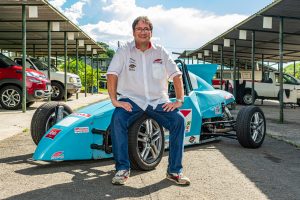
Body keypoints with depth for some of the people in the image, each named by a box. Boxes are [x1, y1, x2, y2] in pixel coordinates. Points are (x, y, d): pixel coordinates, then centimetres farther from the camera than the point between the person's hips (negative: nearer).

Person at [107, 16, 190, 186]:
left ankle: (175, 170, -8)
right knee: (117, 119, -31)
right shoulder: (124, 51, 3)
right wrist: (114, 100, -16)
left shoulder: (161, 52, 7)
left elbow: (176, 75, 3)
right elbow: (112, 74, -6)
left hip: (158, 101, 2)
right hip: (132, 100, -1)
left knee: (179, 120, -22)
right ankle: (123, 169, -14)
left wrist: (179, 100, -7)